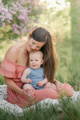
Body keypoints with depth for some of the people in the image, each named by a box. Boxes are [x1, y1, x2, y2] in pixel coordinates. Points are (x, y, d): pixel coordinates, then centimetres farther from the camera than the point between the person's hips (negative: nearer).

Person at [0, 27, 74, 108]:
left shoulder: (37, 53, 5)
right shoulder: (14, 51, -12)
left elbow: (48, 75, 15)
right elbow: (8, 79, -11)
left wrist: (56, 82, -6)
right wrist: (22, 93, -25)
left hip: (36, 88, 6)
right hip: (17, 91, -6)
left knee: (68, 89, -15)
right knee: (51, 93, -31)